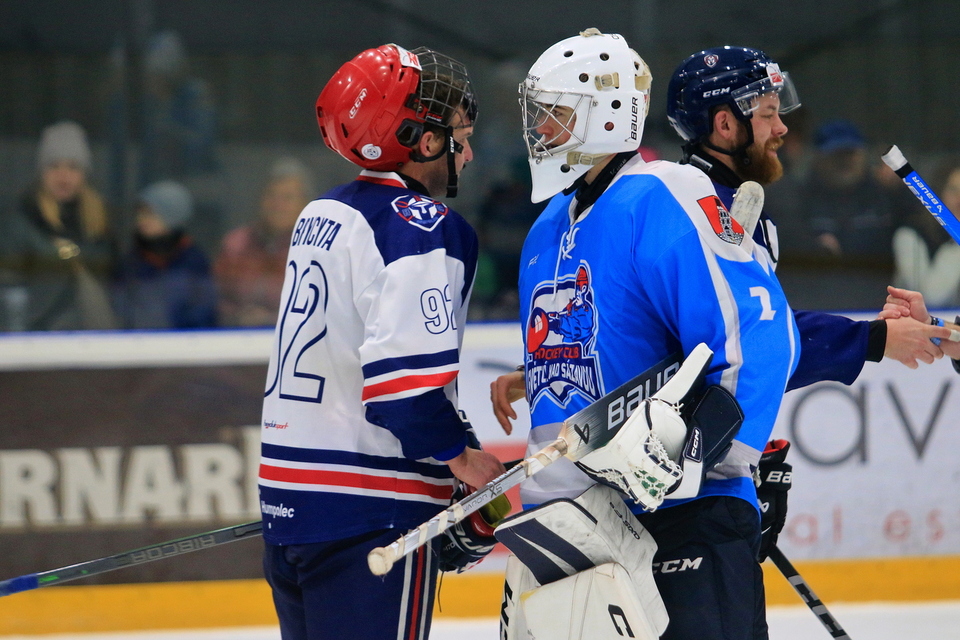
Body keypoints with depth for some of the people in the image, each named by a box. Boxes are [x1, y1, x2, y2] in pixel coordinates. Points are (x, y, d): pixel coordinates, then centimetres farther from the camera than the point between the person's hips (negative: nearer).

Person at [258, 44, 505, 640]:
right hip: (370, 513, -9)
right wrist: (459, 457, -8)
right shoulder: (422, 227, -13)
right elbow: (407, 378, -23)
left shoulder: (320, 216, 15)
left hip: (289, 498, 9)